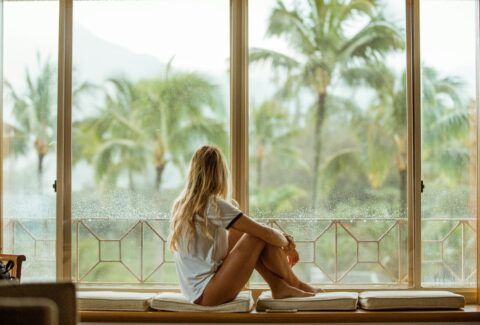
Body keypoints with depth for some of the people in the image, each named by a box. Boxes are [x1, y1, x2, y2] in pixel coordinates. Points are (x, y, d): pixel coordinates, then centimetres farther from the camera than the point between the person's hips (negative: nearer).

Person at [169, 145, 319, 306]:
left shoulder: (181, 204, 9)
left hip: (195, 291, 9)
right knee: (262, 237, -6)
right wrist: (287, 243, 9)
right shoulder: (214, 205, -16)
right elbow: (266, 234, -13)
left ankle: (279, 286, 13)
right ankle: (295, 285, 14)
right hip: (208, 295, -9)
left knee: (241, 232, 15)